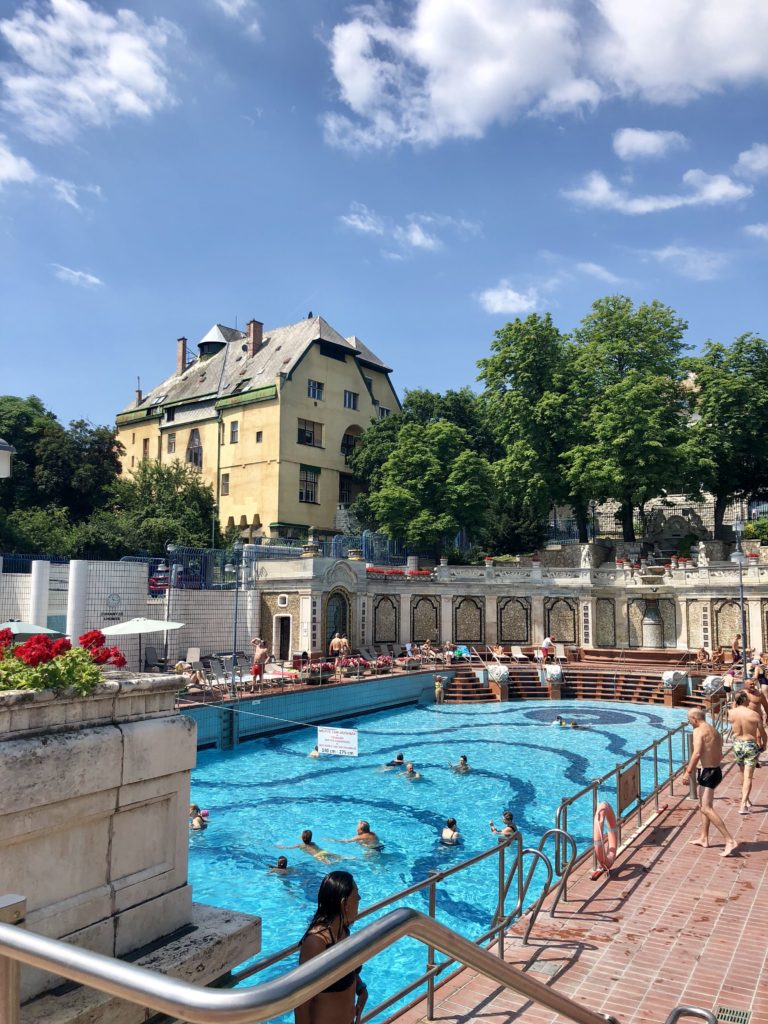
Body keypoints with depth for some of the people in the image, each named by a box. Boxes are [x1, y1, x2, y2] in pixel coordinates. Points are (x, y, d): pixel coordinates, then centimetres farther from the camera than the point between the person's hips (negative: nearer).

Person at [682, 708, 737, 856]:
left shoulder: (698, 731, -13)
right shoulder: (715, 732, 14)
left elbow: (697, 753, -24)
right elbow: (719, 756, 19)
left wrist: (688, 772, -18)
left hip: (707, 772, -10)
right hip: (716, 770, 10)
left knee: (707, 809, -11)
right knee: (703, 806, 21)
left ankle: (730, 841, -14)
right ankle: (704, 838, 28)